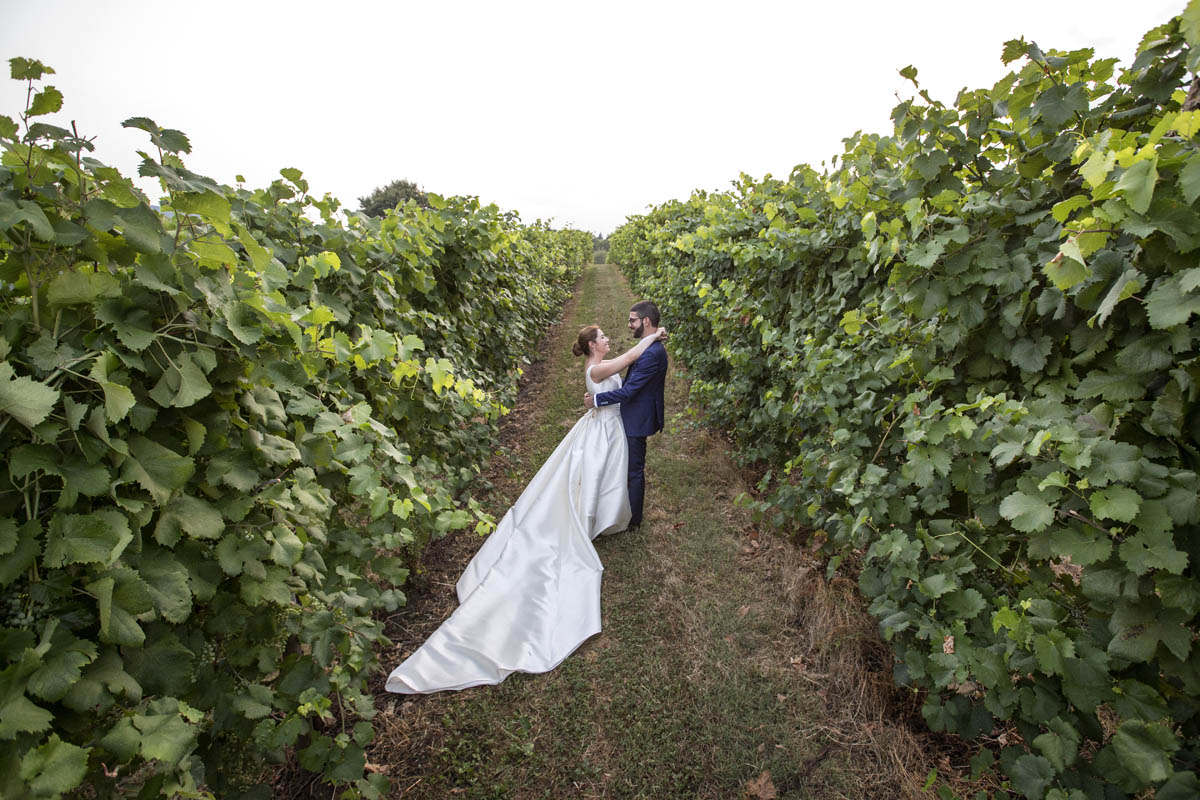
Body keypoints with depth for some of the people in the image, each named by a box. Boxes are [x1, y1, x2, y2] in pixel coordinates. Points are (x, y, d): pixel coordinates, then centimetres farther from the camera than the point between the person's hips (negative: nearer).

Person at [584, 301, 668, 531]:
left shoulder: (652, 353, -27)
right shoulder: (651, 348, 7)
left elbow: (628, 391, -27)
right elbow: (632, 382, 12)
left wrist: (596, 400, -18)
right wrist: (599, 393, 8)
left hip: (637, 420, -10)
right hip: (635, 416, 10)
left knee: (634, 469, 6)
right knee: (632, 467, 23)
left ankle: (633, 520, 24)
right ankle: (630, 510, 42)